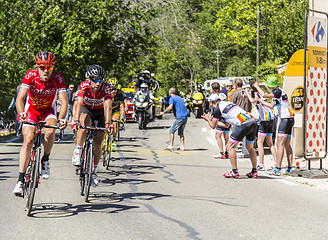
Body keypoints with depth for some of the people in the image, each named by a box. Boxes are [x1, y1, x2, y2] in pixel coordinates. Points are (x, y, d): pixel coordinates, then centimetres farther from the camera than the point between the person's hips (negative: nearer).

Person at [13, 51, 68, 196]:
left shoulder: (58, 78, -24)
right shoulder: (30, 76, -26)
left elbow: (64, 102, -29)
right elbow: (20, 98, -33)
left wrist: (61, 119, -48)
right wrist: (21, 113, -52)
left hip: (48, 110, 0)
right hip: (31, 109, 0)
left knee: (50, 132, -31)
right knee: (28, 140, -18)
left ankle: (45, 161, -3)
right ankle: (20, 180, -18)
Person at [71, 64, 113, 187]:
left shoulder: (106, 87, -28)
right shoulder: (84, 85, -29)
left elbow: (108, 106, -40)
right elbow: (79, 103, -41)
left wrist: (108, 123, -54)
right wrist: (75, 120, -56)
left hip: (100, 112, 1)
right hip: (86, 109, -1)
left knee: (97, 143, -7)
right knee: (84, 123, -37)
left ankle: (94, 171, 12)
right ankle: (77, 152, -27)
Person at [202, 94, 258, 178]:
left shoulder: (218, 109, 6)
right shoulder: (228, 103, 31)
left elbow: (213, 126, 18)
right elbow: (226, 125, 39)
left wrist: (208, 119, 37)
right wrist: (212, 120, 49)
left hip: (243, 124, -8)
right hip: (253, 122, 8)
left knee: (229, 146, 4)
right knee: (250, 147, 24)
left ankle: (235, 172, 2)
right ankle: (254, 171, 25)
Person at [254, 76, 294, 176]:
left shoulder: (279, 91, -14)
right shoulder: (277, 92, 17)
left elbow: (264, 95, -22)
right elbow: (271, 106, 26)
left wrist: (257, 86, -6)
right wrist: (259, 100, 26)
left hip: (286, 119, -10)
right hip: (289, 119, 10)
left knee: (280, 144, -12)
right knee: (287, 145, 10)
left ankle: (277, 169, -15)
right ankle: (290, 168, 10)